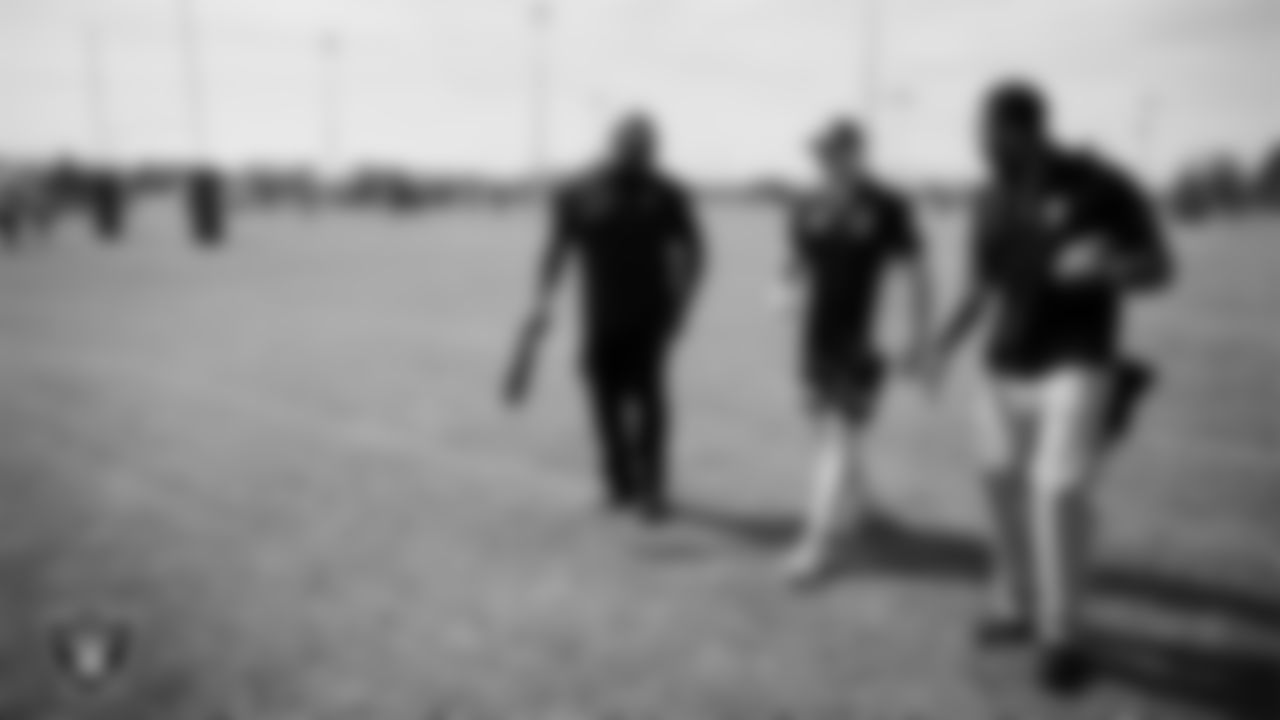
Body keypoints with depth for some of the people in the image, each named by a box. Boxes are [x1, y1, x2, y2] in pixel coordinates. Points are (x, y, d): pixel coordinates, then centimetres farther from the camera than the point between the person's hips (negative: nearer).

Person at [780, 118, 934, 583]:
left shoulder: (886, 208, -7)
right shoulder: (806, 209, 5)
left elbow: (916, 273, -2)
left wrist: (921, 337, -4)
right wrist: (792, 290, -6)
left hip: (860, 344, -5)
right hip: (816, 342, 5)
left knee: (842, 437, -7)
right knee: (835, 433, 16)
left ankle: (822, 541, -5)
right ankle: (857, 506, 38)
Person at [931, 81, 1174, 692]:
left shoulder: (1098, 187, -9)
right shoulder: (994, 202, 7)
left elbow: (1159, 269, -7)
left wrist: (1105, 267, -28)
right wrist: (944, 346, 6)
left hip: (1078, 364, -6)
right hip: (1007, 367, 6)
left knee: (1058, 492, -14)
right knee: (1004, 485, 9)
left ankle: (1061, 634, 3)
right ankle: (1017, 609, 27)